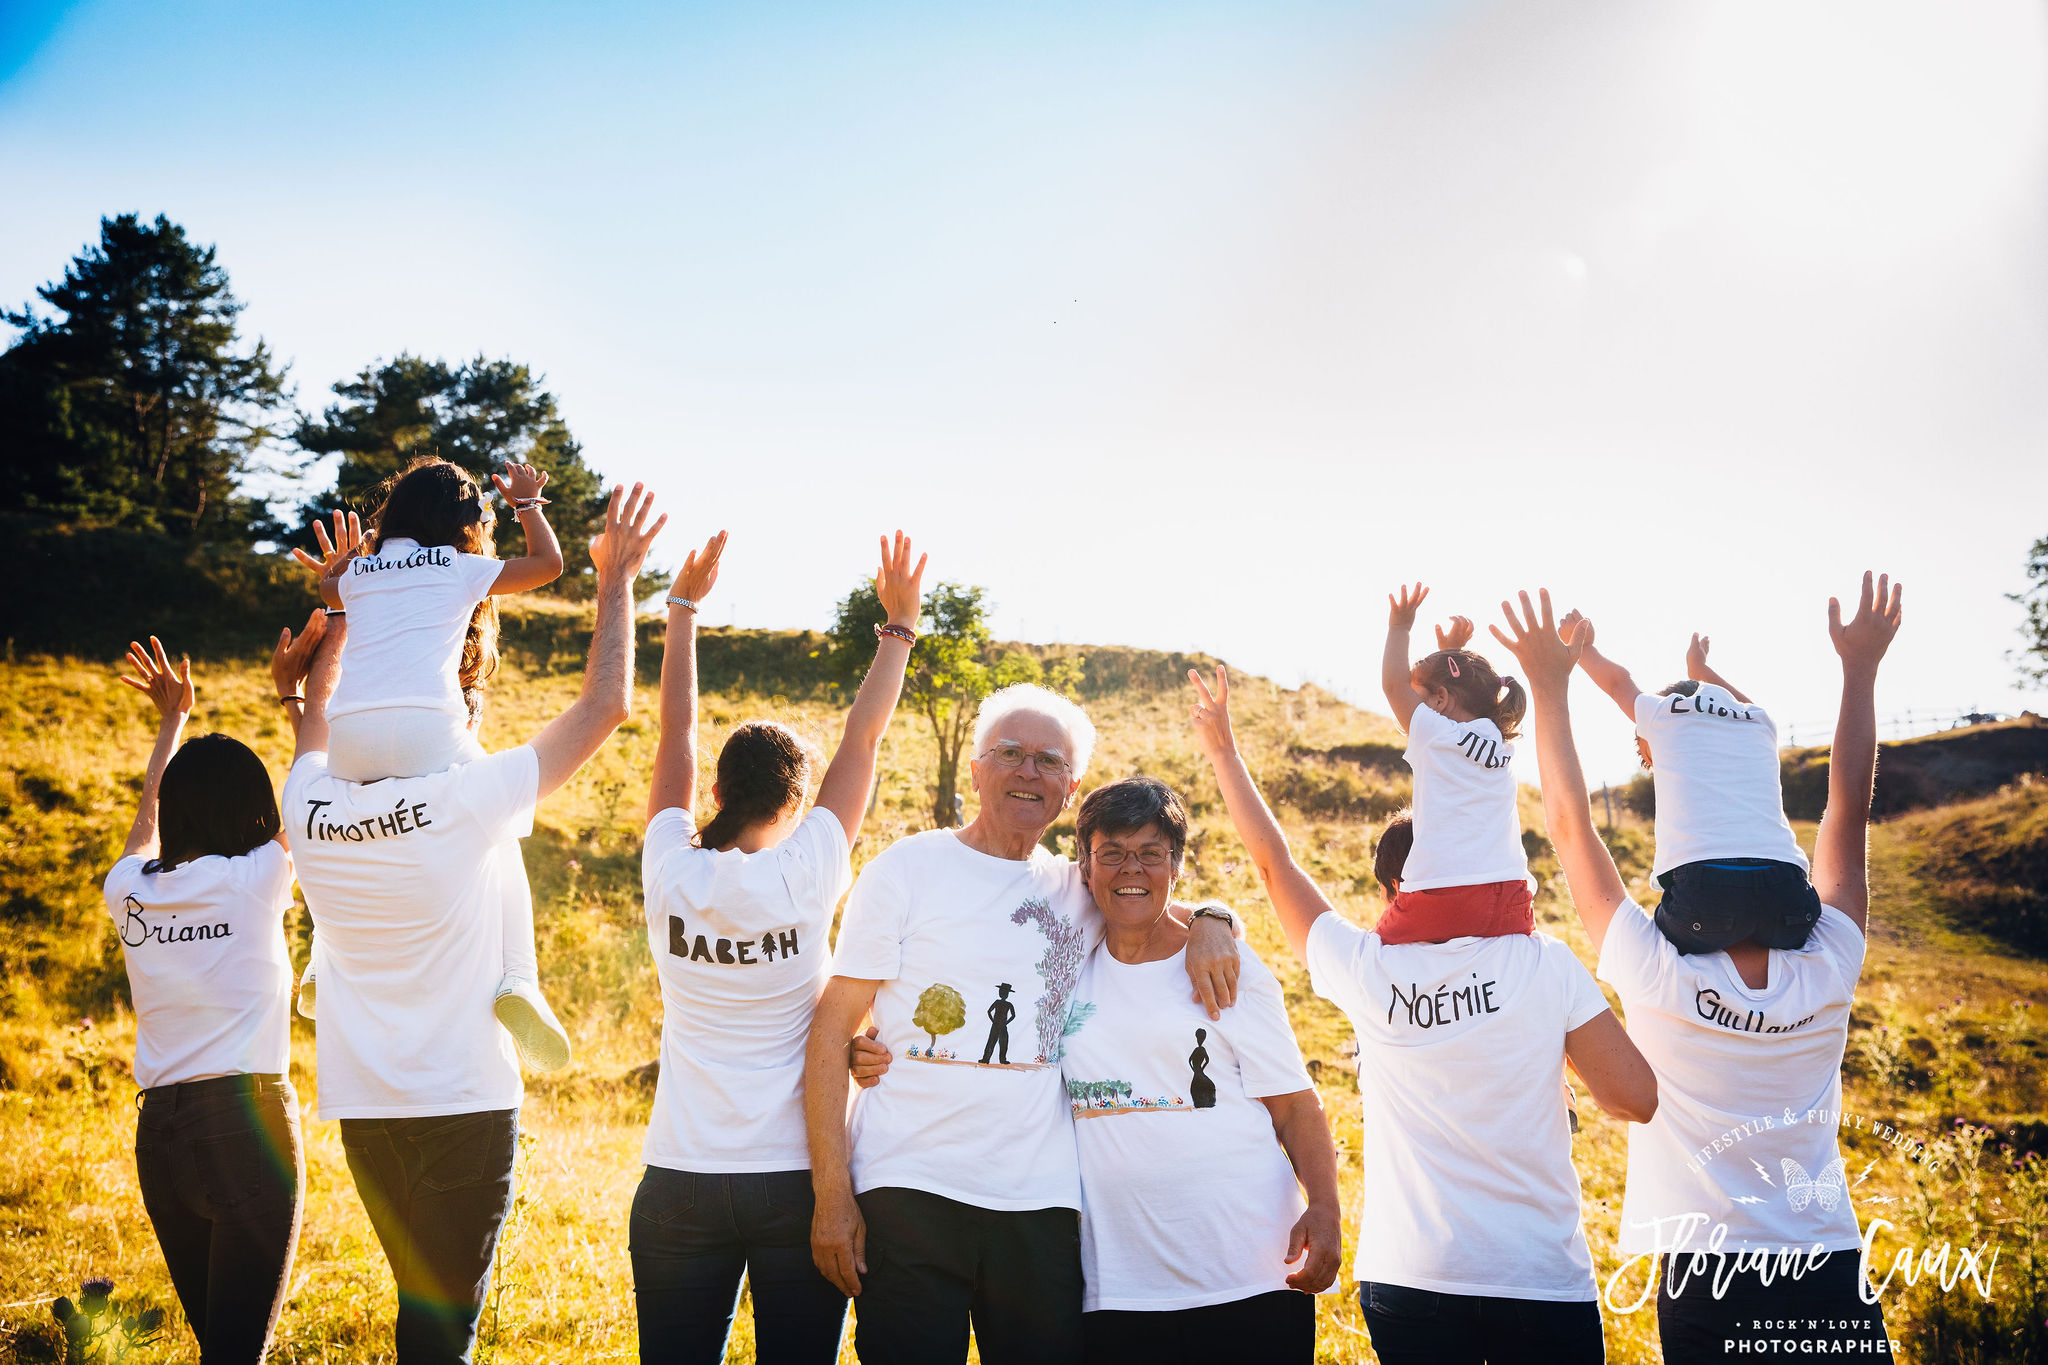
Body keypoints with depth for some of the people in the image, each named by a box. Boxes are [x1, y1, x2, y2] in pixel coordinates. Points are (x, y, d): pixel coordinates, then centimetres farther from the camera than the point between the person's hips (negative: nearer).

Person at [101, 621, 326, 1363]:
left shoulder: (129, 890, 6)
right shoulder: (256, 881, -6)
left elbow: (149, 812, 27)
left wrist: (173, 717, 39)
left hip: (159, 1130, 6)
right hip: (247, 1116, -5)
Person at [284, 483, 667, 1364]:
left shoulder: (311, 807, -1)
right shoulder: (464, 802, -15)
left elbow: (317, 706, 21)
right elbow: (606, 704, -9)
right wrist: (617, 580, 0)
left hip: (362, 1106, 6)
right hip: (463, 1100, -5)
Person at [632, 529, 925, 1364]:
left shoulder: (673, 876, -5)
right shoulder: (806, 878, -9)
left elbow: (677, 732, 6)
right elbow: (862, 740, 0)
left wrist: (683, 607, 14)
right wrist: (898, 627, 10)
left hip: (680, 1181, 2)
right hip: (797, 1179, -1)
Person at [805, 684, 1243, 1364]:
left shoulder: (1079, 891, 10)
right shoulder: (907, 869, 0)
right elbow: (832, 1032, -2)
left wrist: (1210, 922, -1)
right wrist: (832, 1192, -10)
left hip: (1041, 1204, 3)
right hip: (907, 1193, -3)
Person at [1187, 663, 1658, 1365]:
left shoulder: (1366, 971, -5)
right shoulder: (1546, 966, -9)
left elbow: (1274, 861, 7)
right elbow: (1637, 1098, -8)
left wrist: (1223, 748, 17)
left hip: (1406, 1282, 1)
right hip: (1544, 1282, -1)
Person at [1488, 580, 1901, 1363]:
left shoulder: (1660, 981, -15)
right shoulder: (1826, 978, -8)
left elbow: (1570, 825, -9)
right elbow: (1849, 809, 2)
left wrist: (1550, 684, -3)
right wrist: (1861, 668, 10)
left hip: (1705, 1284, -2)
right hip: (1831, 1282, 3)